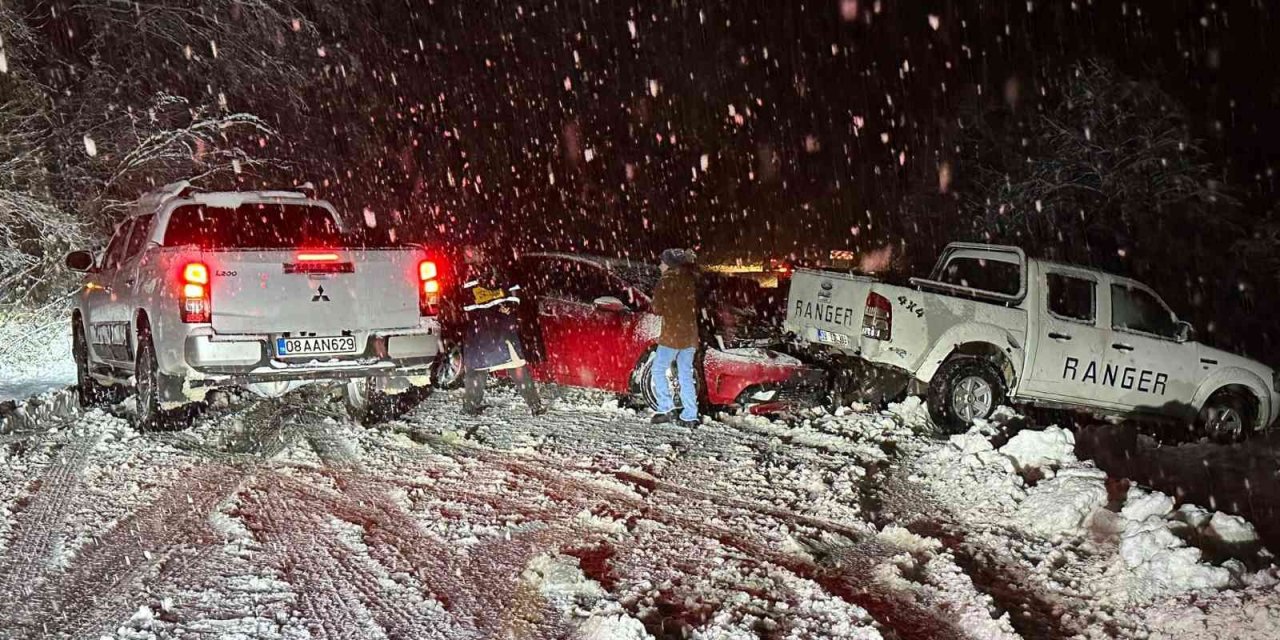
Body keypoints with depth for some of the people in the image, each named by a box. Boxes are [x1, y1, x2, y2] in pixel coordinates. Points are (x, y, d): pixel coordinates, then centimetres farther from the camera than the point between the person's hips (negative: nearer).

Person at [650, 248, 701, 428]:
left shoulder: (665, 281, -7)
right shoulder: (690, 280, 8)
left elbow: (657, 308, -6)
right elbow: (695, 306, 13)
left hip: (671, 334, -6)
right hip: (690, 335, 6)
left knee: (659, 370, 7)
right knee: (686, 376, 9)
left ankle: (666, 409, -3)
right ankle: (690, 417, 5)